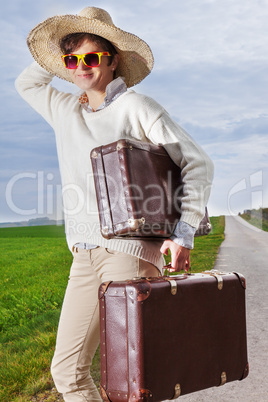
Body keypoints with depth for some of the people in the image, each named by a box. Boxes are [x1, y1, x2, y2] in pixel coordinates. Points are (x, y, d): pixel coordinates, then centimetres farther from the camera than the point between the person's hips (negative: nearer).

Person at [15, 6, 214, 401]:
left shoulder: (136, 107, -1)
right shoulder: (65, 111, 18)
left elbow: (197, 163, -3)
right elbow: (26, 83, 39)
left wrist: (183, 233, -12)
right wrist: (57, 54, 23)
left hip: (131, 249, -6)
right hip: (86, 255, 6)